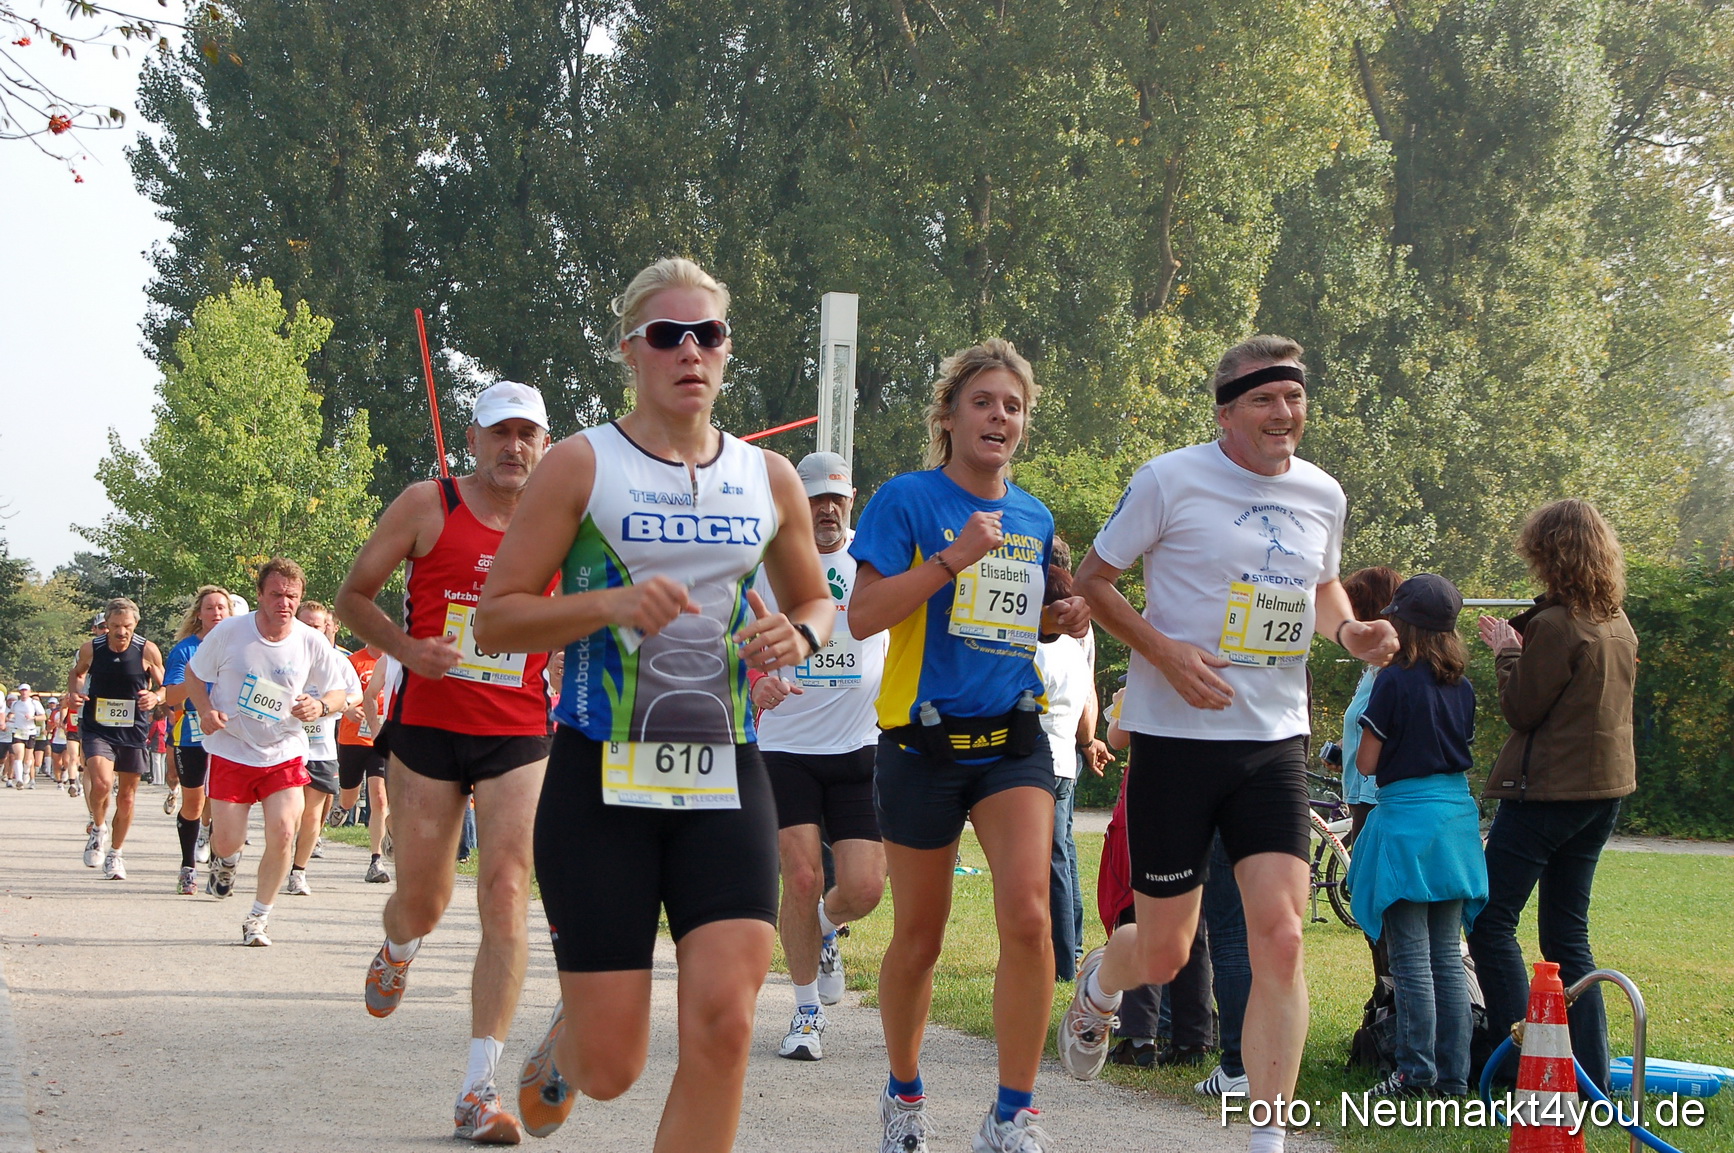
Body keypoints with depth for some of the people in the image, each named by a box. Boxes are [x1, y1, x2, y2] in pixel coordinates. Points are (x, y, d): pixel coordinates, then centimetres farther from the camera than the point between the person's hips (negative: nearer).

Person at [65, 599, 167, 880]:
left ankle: (115, 854, 30)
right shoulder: (91, 649, -6)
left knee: (126, 797, 10)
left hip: (133, 732, 1)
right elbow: (77, 672, 16)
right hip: (98, 729, -1)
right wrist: (74, 691, -5)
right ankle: (98, 828, 7)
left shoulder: (148, 651, -9)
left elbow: (166, 686, 3)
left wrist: (156, 697, -19)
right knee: (101, 783, -24)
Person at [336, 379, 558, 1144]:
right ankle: (398, 949, 48)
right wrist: (407, 649, -14)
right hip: (427, 731, -1)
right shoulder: (428, 506, -2)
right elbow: (353, 597, 3)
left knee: (506, 896, -11)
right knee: (423, 900, 6)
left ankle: (477, 1094, -9)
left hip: (520, 741, 1)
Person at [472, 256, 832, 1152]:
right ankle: (562, 1044, 37)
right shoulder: (582, 465, -2)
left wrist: (798, 635, 0)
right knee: (611, 1069, -2)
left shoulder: (769, 478, 10)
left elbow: (816, 600, 24)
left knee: (723, 1022, -15)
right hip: (603, 777, -3)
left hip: (724, 776, 3)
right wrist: (613, 605, -20)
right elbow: (495, 618, -4)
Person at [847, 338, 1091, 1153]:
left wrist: (1065, 618, 4)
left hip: (1012, 740, 3)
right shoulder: (907, 500, -6)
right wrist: (954, 558, -23)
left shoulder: (1033, 519, 10)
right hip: (925, 742, -3)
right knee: (919, 936, 8)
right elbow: (862, 614, -15)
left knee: (1027, 915, -17)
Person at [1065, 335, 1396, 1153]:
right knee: (1163, 954, 3)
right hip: (1175, 737, -3)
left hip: (1274, 742, 3)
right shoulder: (1170, 481, -7)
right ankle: (1097, 987, 42)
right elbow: (1092, 579, 0)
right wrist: (1166, 652, -15)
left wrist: (1349, 632, 3)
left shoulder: (1322, 496, 7)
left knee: (1280, 938, -11)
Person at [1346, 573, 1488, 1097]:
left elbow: (1366, 762, -10)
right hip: (1457, 815, 6)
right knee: (1447, 956, 9)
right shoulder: (1461, 686, 7)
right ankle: (1452, 1075, 10)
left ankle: (1415, 1073, -3)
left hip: (1407, 820, -6)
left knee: (1411, 959, -3)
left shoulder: (1395, 682, -11)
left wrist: (1361, 745, 11)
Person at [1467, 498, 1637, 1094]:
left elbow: (1521, 709, -13)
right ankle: (1591, 1071, 10)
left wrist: (1508, 651, 1)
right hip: (1604, 787, 9)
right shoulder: (1619, 623, 9)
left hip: (1548, 788, -9)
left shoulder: (1556, 624, -17)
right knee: (1568, 933, 13)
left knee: (1491, 921, -2)